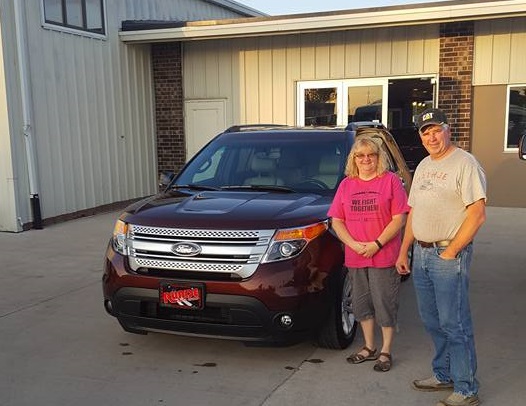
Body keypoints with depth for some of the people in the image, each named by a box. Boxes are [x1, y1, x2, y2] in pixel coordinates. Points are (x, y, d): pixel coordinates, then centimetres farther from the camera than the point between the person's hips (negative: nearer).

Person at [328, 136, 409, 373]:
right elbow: (336, 221, 6)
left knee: (385, 304, 3)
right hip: (355, 257, 4)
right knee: (361, 304, 14)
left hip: (384, 256, -4)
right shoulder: (346, 184, 9)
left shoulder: (391, 180, -2)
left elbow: (399, 219, -7)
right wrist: (353, 244, -9)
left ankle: (385, 352, 17)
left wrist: (377, 244, -16)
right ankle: (369, 348, 29)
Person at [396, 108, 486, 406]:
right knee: (433, 322, 15)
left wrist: (450, 252, -16)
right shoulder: (423, 166, 15)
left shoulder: (465, 163, -10)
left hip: (448, 255, -8)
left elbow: (477, 214, -16)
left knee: (455, 324, -3)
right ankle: (444, 375, 30)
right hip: (421, 254, 8)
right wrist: (404, 251, 15)